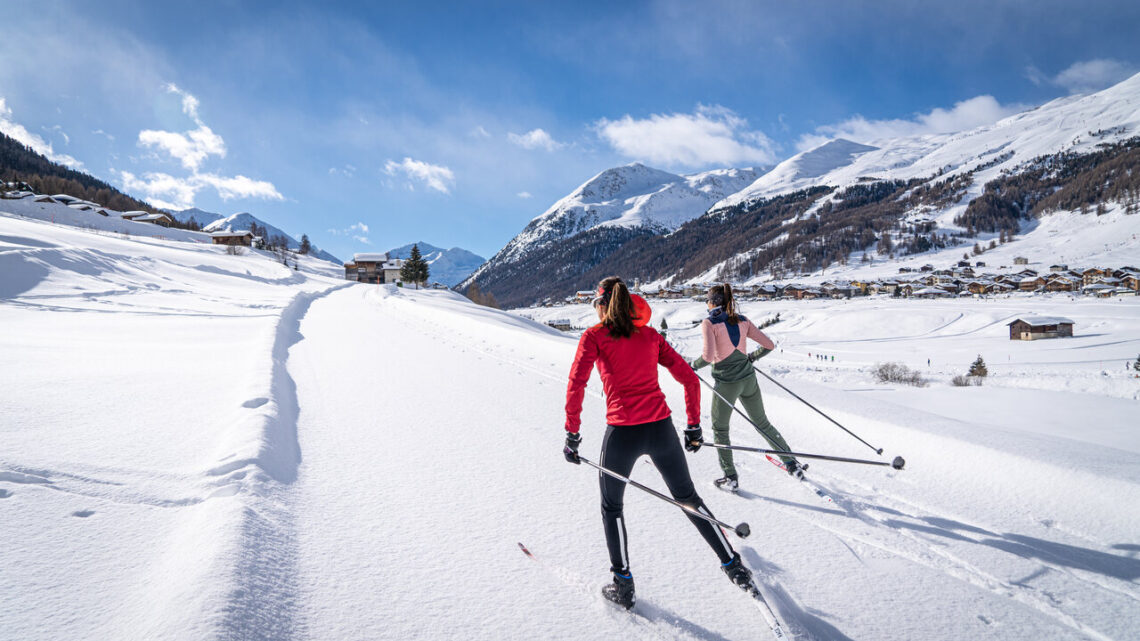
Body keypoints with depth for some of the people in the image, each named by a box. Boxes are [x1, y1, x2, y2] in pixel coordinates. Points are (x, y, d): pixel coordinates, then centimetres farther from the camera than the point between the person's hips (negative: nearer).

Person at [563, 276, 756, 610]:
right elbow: (689, 379, 10)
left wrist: (572, 434, -6)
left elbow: (576, 384, -11)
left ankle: (623, 585, 26)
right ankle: (733, 564, 30)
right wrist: (694, 426, 17)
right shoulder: (650, 335, 11)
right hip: (661, 428, 4)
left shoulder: (594, 336, 0)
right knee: (688, 497, 25)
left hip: (622, 433, -3)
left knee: (611, 506, 21)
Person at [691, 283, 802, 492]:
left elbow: (708, 355, -23)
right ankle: (792, 464, 27)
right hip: (748, 379, 5)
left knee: (720, 429, 13)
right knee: (762, 423, 21)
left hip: (726, 383, -5)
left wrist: (695, 365, -4)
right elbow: (769, 345, 6)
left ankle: (730, 478, 13)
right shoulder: (742, 321, 5)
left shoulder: (709, 323, -11)